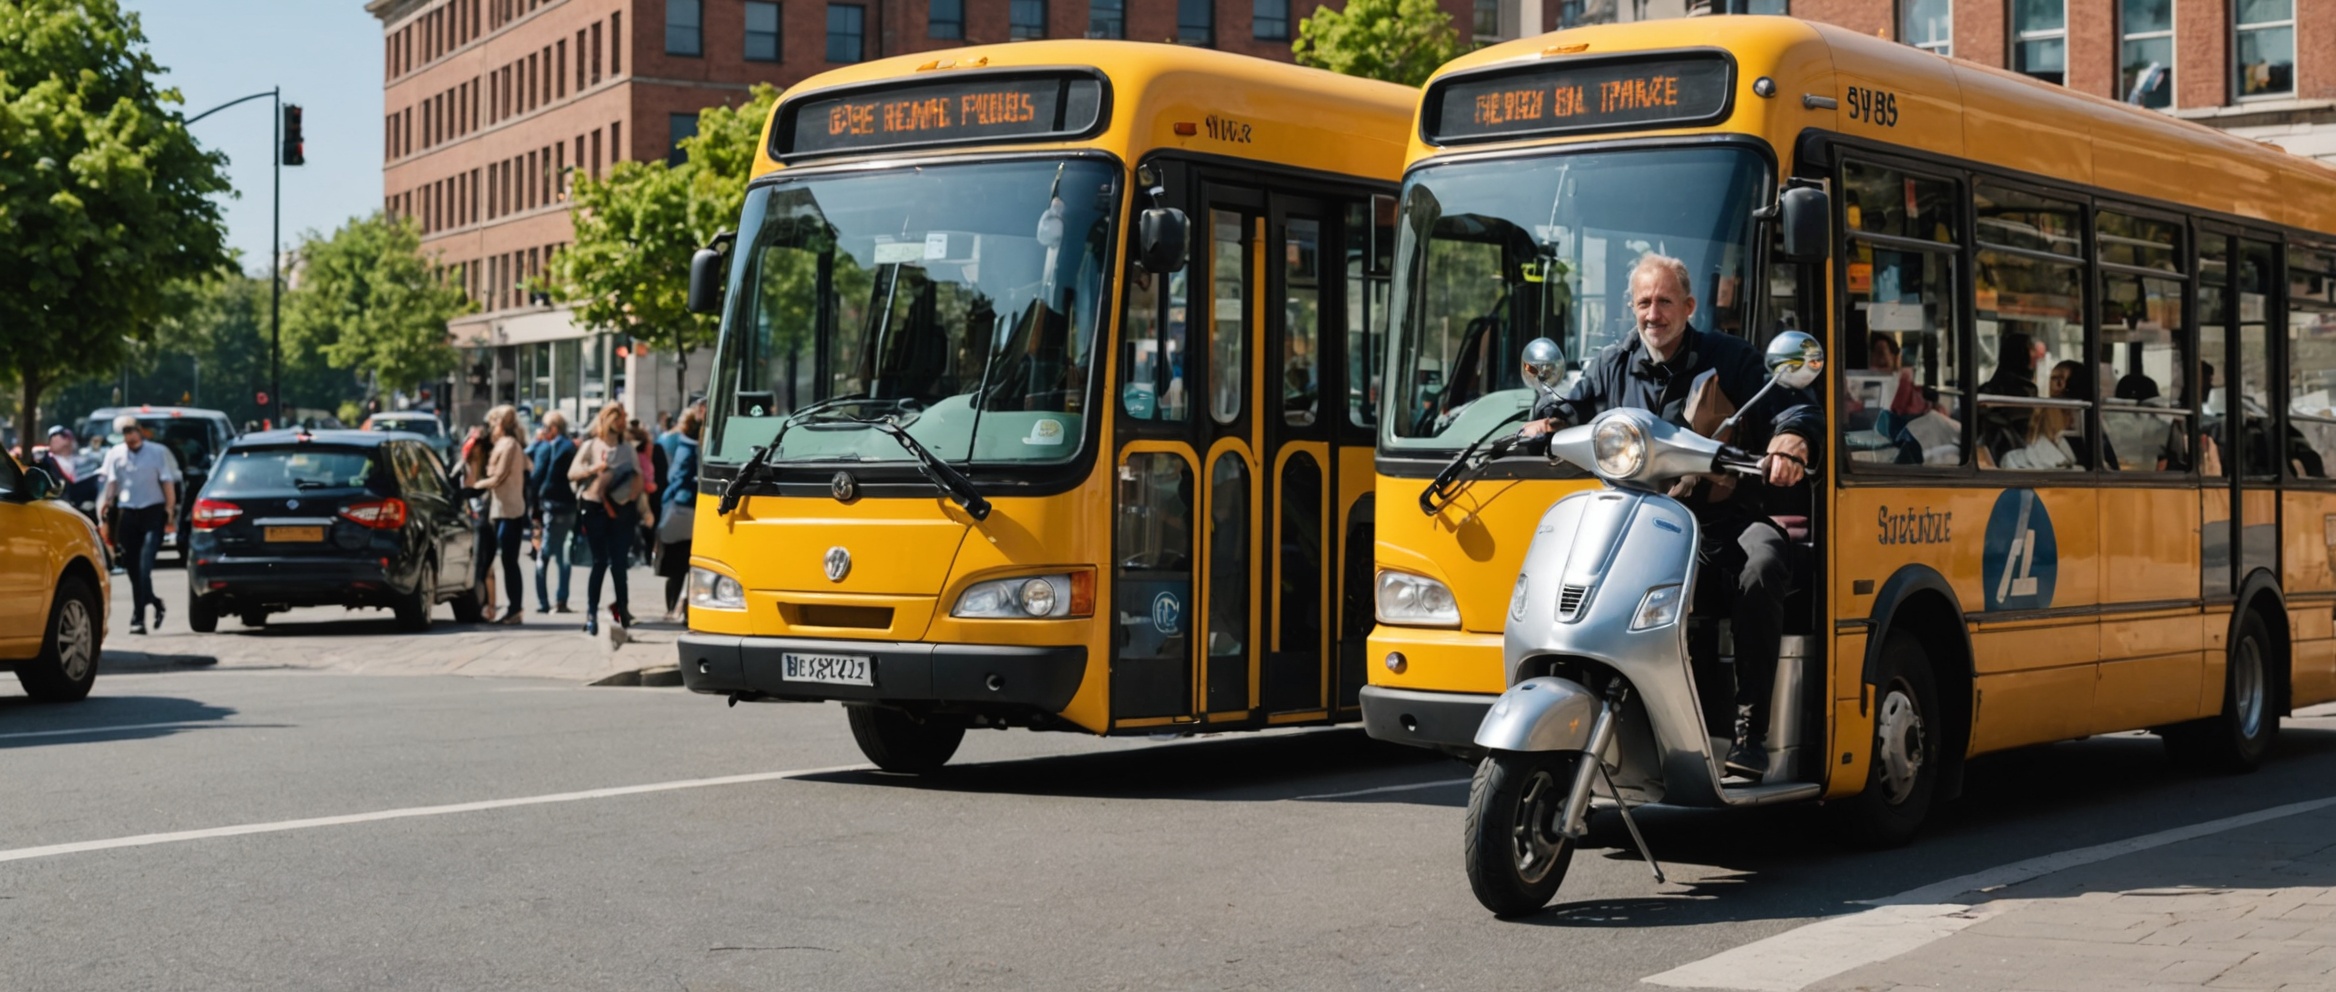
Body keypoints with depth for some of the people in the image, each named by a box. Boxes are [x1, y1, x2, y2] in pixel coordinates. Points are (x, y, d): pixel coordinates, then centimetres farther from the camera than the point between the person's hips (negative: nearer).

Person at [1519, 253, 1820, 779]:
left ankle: (1751, 730, -32)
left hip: (1726, 522, -3)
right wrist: (1542, 425, 2)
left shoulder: (1728, 359, 5)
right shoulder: (1613, 366, 16)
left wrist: (1791, 438, -27)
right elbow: (1566, 406, 27)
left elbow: (1799, 408, -2)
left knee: (1760, 570, -35)